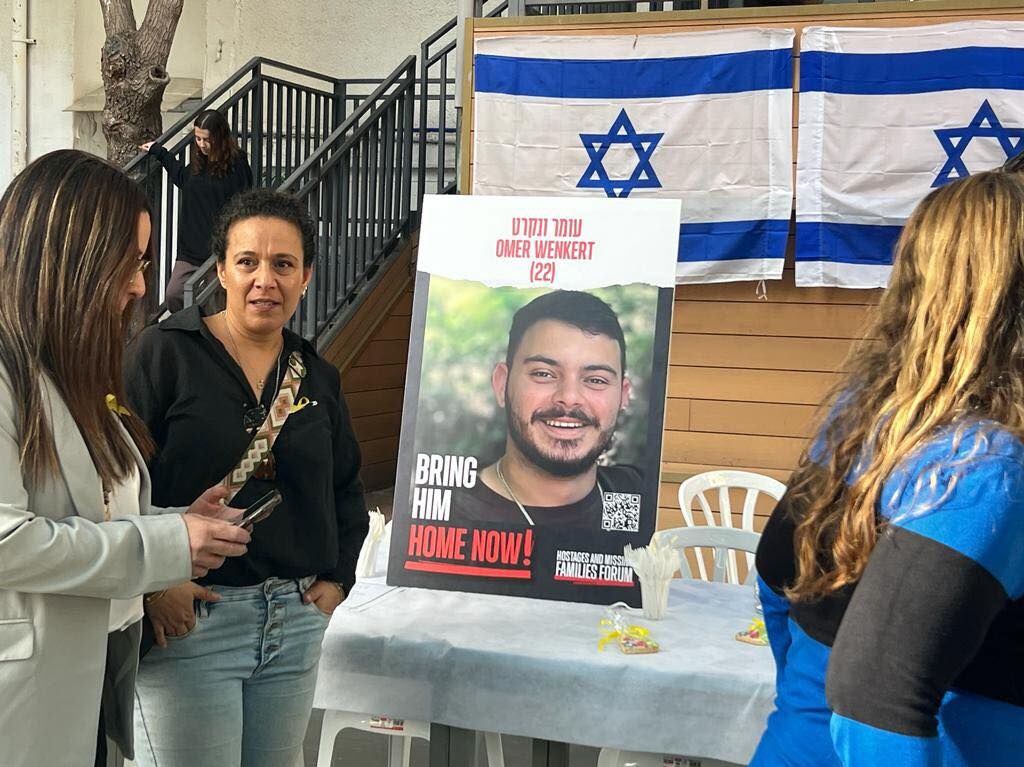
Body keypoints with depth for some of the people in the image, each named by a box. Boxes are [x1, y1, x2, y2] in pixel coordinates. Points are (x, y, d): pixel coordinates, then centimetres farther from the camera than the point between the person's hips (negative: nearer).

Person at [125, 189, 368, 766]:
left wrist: (337, 578, 12)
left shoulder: (319, 377, 11)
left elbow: (347, 487, 22)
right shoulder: (166, 353, -6)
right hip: (189, 619, -5)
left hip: (295, 622, 6)